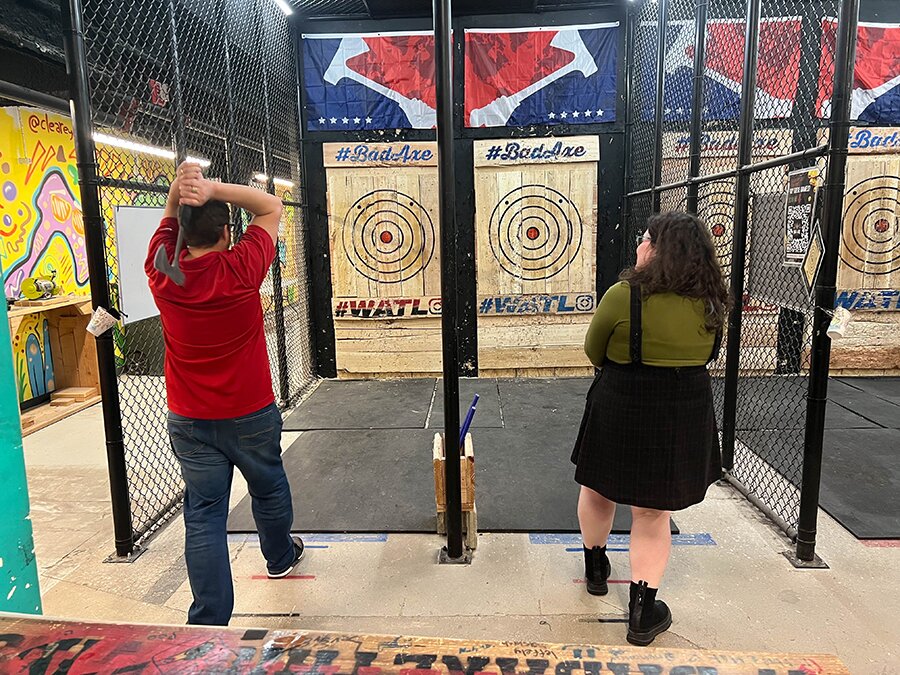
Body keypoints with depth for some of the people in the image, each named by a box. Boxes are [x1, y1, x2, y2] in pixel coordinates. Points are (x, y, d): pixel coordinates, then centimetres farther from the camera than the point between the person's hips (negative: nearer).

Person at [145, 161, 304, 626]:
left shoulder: (162, 273, -9)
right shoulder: (241, 269, -17)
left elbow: (168, 219, 11)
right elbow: (271, 207, -5)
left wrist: (179, 189, -9)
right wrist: (212, 188, -16)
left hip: (188, 421, 2)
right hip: (251, 414, -1)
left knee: (203, 517, 4)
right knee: (269, 490, 23)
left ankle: (208, 623, 5)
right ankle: (280, 556, 48)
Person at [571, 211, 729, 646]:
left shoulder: (623, 296, -17)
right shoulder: (710, 304, -2)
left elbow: (594, 353, -4)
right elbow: (704, 357, 12)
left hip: (620, 411, -2)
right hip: (685, 415, 3)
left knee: (598, 489, 22)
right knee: (653, 513, 14)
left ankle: (595, 568, 43)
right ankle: (643, 613, 18)